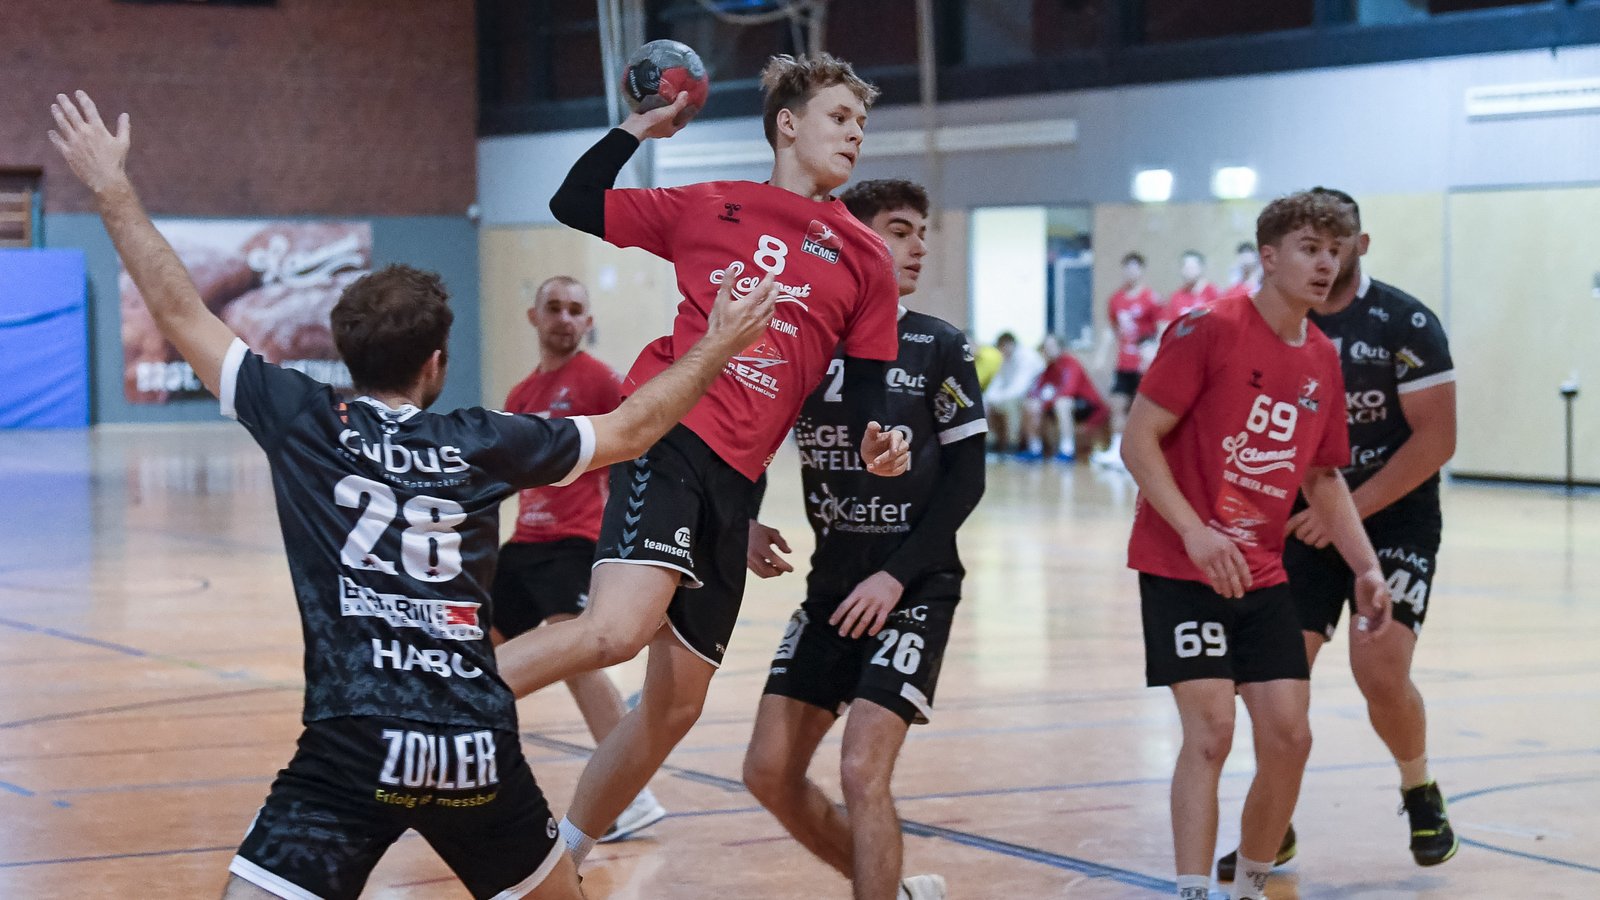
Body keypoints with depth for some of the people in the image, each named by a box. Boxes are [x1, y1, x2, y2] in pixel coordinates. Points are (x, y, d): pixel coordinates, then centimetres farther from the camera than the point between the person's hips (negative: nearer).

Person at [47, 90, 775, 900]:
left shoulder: (307, 423, 3)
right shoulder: (481, 442, 8)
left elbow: (183, 317, 8)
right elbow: (629, 430, 20)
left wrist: (111, 189, 16)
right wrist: (716, 347, 32)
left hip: (352, 749, -3)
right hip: (481, 753, 3)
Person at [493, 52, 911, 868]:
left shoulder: (865, 260, 14)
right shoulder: (708, 209, 8)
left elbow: (865, 386, 13)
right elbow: (574, 209, 12)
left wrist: (875, 444, -6)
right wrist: (637, 128, 6)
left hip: (735, 479, 5)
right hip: (669, 433, -5)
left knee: (676, 703, 10)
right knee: (617, 628, -31)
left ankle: (563, 853, 29)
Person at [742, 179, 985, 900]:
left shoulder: (939, 348, -4)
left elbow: (966, 478, -6)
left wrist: (896, 576, -14)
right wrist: (747, 526, -7)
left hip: (913, 590, -4)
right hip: (831, 587, 4)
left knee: (862, 772, -16)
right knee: (770, 771, 3)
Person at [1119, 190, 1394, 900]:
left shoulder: (1322, 361, 8)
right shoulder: (1209, 330, -12)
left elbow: (1323, 476, 19)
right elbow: (1138, 440, -14)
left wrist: (1366, 568, 9)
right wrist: (1195, 532, -23)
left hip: (1262, 575, 6)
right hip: (1181, 568, -6)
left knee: (1288, 737, 2)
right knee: (1210, 730, -14)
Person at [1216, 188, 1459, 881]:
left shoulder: (1406, 323, -11)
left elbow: (1436, 440, -14)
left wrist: (1351, 510, -19)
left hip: (1394, 519, -3)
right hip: (1304, 524, 4)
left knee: (1381, 672, -16)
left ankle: (1420, 793, 14)